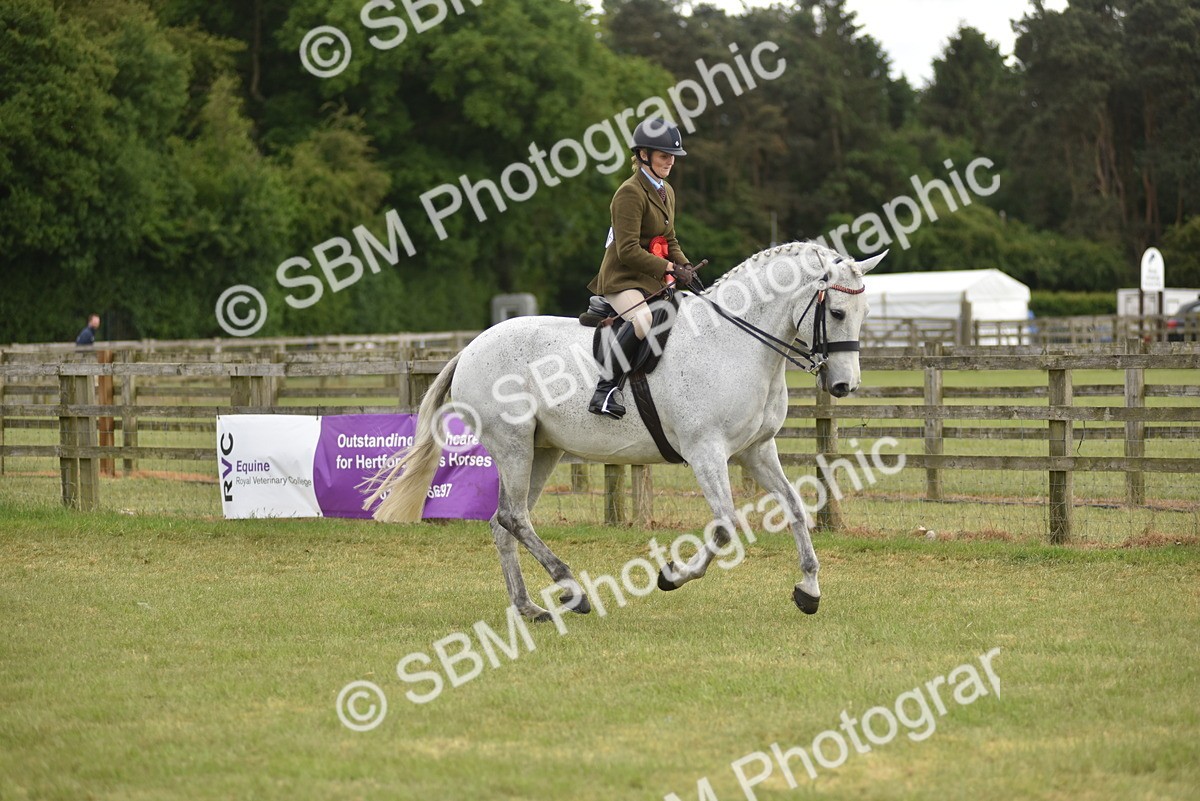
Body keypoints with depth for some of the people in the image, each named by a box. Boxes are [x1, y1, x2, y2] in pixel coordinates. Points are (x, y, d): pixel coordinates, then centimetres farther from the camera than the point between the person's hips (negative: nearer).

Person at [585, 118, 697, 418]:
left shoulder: (666, 192, 16)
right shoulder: (630, 193, -13)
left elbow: (670, 241, 23)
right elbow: (628, 251, -20)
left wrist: (685, 266, 3)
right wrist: (669, 268, -21)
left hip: (653, 280, 9)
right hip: (622, 278, -9)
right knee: (643, 319, -36)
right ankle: (606, 388, -33)